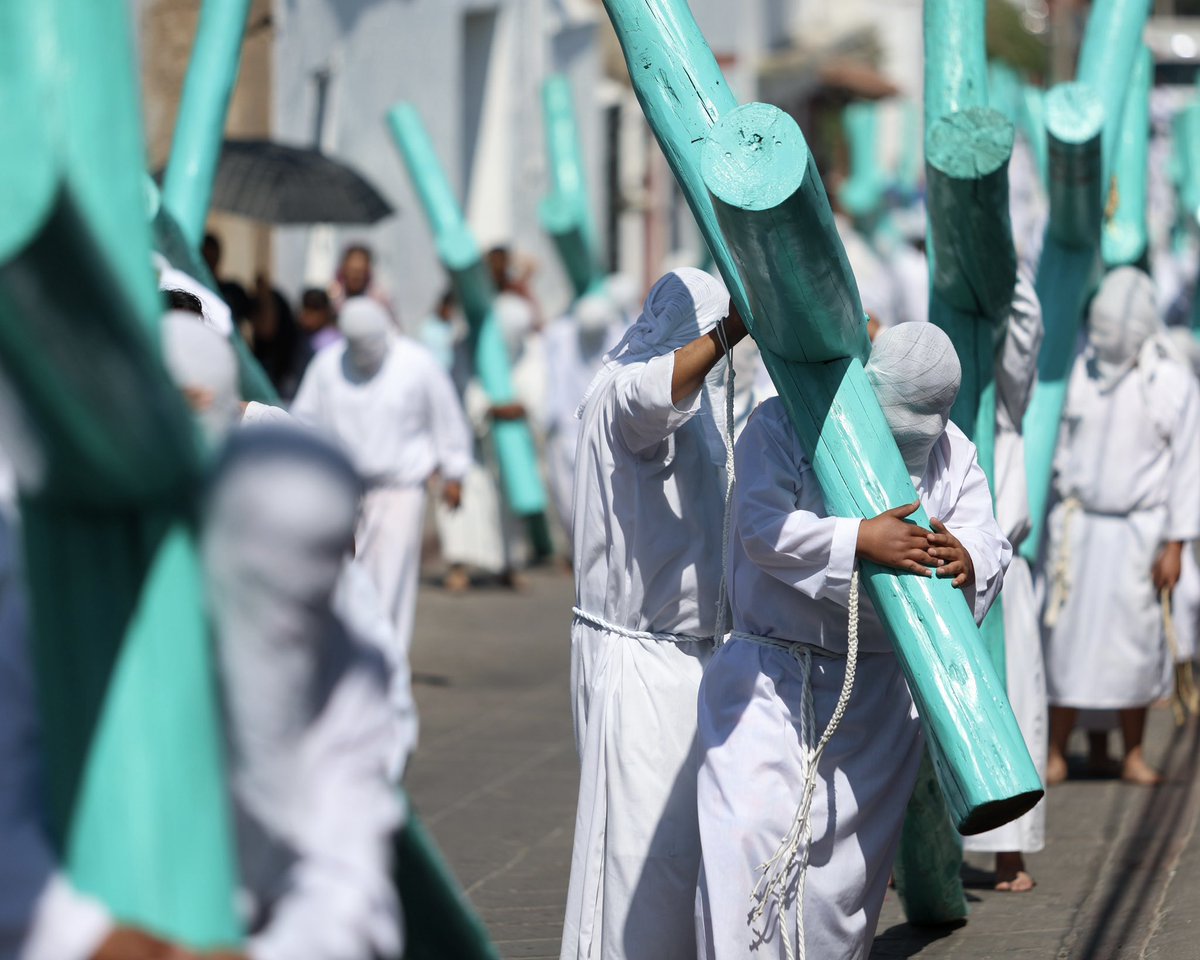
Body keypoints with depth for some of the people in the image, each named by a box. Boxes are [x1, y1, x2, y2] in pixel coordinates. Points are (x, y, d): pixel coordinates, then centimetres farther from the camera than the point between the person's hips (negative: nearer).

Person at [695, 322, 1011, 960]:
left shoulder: (952, 454, 7)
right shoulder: (784, 426, -7)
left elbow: (988, 543, -3)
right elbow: (763, 525, -20)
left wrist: (967, 561, -27)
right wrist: (861, 540, -32)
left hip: (876, 690, 4)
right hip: (770, 677, -4)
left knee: (846, 859, 7)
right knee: (753, 835, -16)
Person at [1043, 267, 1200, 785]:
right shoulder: (1076, 370, 1)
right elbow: (1051, 441, 10)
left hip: (1138, 528, -1)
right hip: (1076, 523, 1)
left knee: (1134, 636, -1)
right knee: (1066, 632, -3)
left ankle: (1133, 754, 9)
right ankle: (1056, 752, 3)